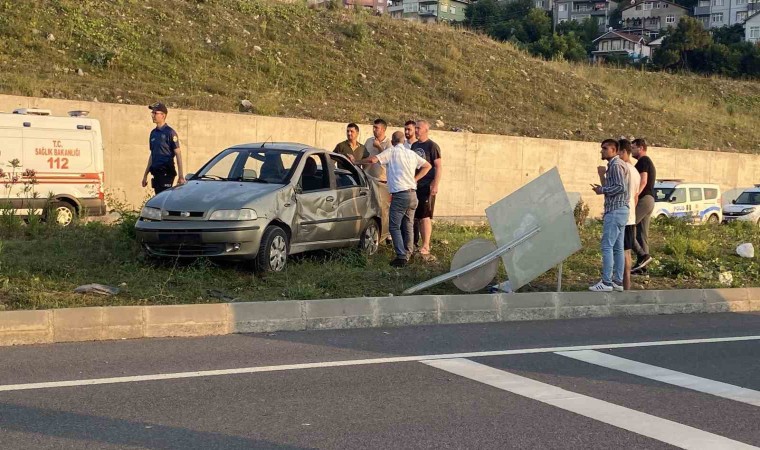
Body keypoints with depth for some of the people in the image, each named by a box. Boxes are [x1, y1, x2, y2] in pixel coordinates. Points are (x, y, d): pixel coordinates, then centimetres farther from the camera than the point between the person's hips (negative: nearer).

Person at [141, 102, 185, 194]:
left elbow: (178, 154, -10)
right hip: (156, 173, 8)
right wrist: (145, 175, 19)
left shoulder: (170, 132, -8)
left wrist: (181, 176, -17)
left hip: (166, 173, -7)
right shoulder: (153, 133, 14)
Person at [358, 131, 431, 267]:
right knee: (407, 227, 13)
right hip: (412, 194, 6)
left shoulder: (391, 152, -3)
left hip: (399, 194, -6)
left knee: (395, 226, -3)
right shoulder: (411, 154, 15)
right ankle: (407, 255, 15)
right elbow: (427, 166, 20)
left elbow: (373, 160, -15)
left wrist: (358, 162, 1)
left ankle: (401, 256, -12)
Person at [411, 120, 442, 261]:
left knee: (425, 217, -8)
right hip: (414, 186, 7)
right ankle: (415, 243, 18)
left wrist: (435, 185, -18)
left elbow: (438, 167, -10)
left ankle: (425, 247, -8)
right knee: (416, 217, 10)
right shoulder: (414, 146, 15)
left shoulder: (432, 146, -6)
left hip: (427, 187, -7)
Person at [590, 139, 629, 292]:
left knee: (607, 246, -10)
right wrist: (602, 187, 14)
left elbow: (621, 187, -20)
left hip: (615, 210, -10)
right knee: (617, 247, 9)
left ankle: (606, 282, -11)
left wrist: (602, 190, -12)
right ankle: (617, 281, 11)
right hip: (620, 210, 10)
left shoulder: (616, 165, -11)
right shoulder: (616, 164, 19)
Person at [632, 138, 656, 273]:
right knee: (642, 233, 9)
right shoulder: (649, 162, 23)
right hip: (649, 200, 10)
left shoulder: (642, 161, -8)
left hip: (643, 200, -10)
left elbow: (643, 182, -20)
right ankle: (641, 265, 8)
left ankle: (643, 255, -18)